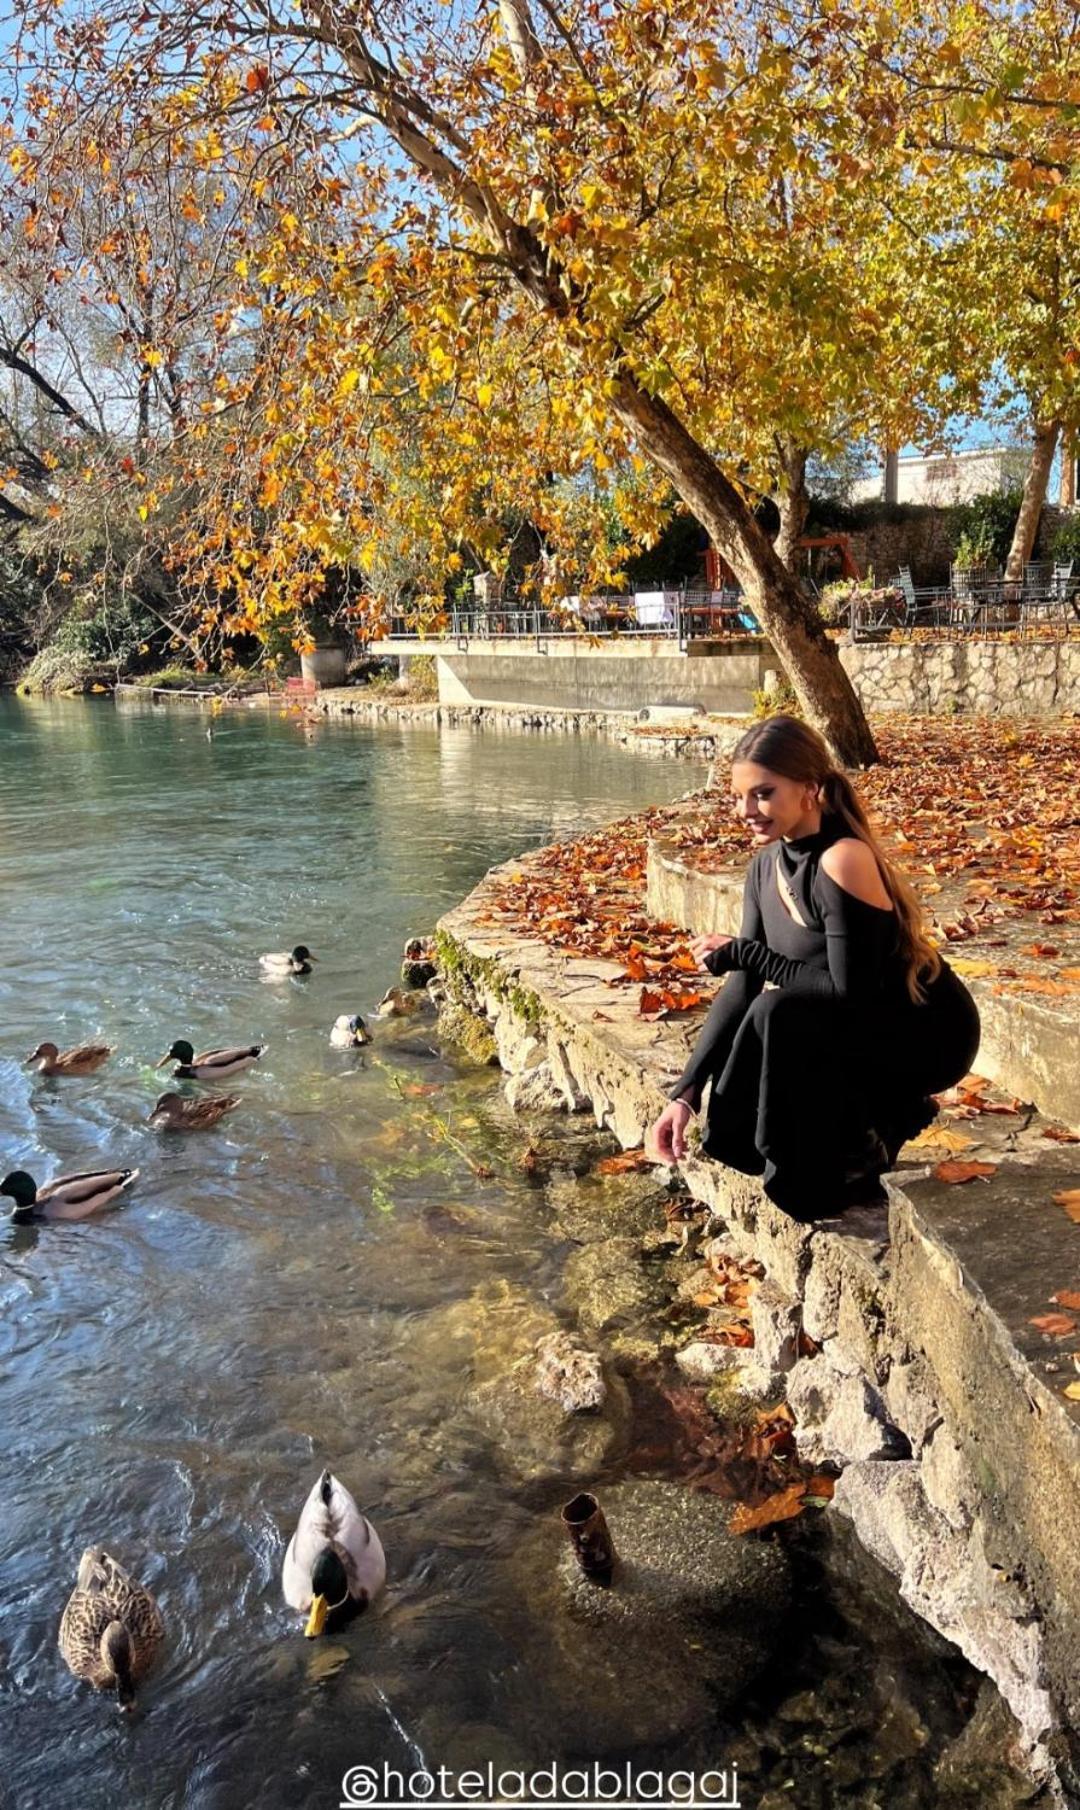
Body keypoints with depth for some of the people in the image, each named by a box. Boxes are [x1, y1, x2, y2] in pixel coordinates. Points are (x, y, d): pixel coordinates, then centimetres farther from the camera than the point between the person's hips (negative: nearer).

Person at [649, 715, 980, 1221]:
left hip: (926, 1035, -8)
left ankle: (830, 1178, -10)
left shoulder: (842, 862, -29)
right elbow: (741, 987, -3)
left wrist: (741, 953, -20)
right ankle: (883, 1114, 15)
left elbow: (851, 993, -28)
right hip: (863, 1032, 8)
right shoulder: (767, 864, -4)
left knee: (778, 1014, -32)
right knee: (731, 1136, -2)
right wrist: (685, 1091, -10)